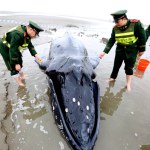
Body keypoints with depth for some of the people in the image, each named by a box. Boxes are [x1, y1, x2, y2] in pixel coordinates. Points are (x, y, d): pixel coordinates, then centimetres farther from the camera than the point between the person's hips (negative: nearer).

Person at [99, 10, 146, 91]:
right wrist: (105, 51, -19)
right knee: (116, 65, 12)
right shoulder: (115, 28, -11)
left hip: (132, 50, -3)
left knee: (129, 67, 3)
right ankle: (112, 78, 35)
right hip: (120, 49, 3)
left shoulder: (136, 24, -20)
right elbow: (111, 40, -9)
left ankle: (128, 84, 20)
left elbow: (142, 37, -11)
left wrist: (141, 49, -5)